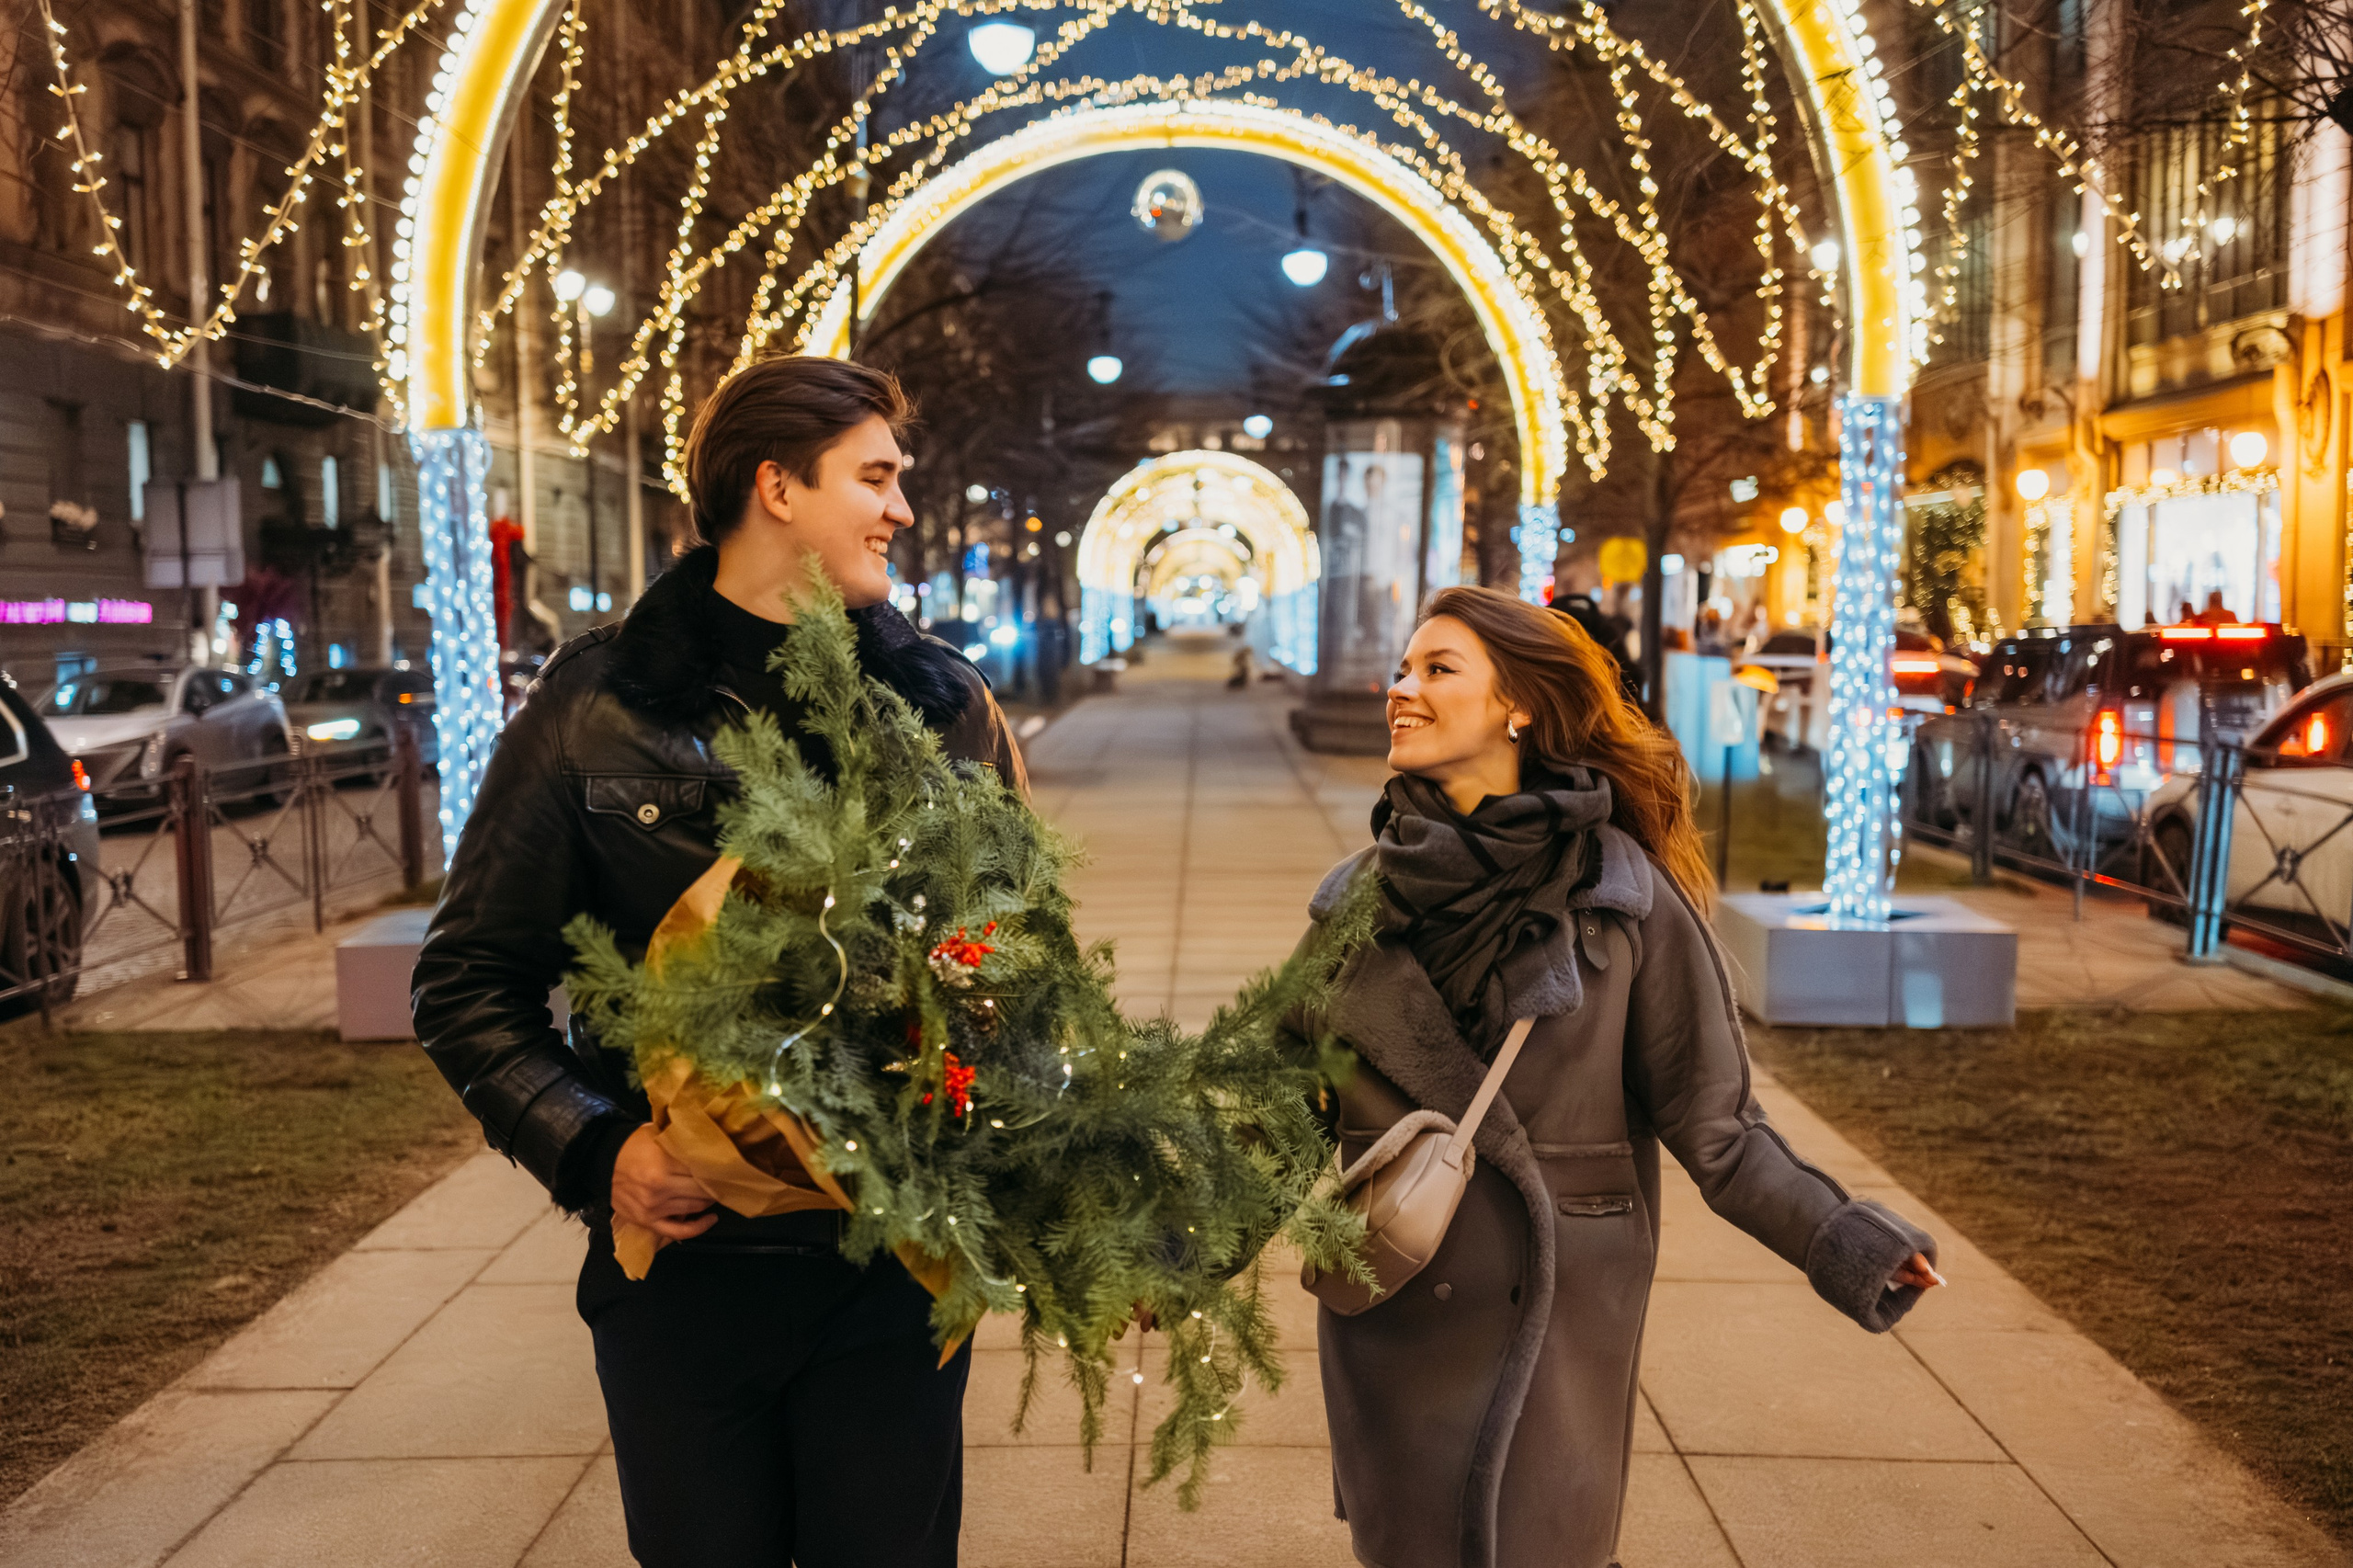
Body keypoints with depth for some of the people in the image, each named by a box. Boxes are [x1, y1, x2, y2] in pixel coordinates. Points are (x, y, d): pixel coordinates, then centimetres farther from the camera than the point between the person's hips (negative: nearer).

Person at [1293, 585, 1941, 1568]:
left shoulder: (1622, 889, -8)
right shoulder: (1359, 896, 1)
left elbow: (1709, 1118, -4)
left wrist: (1835, 1236, -12)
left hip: (1557, 1312, -2)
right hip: (1390, 1309, 3)